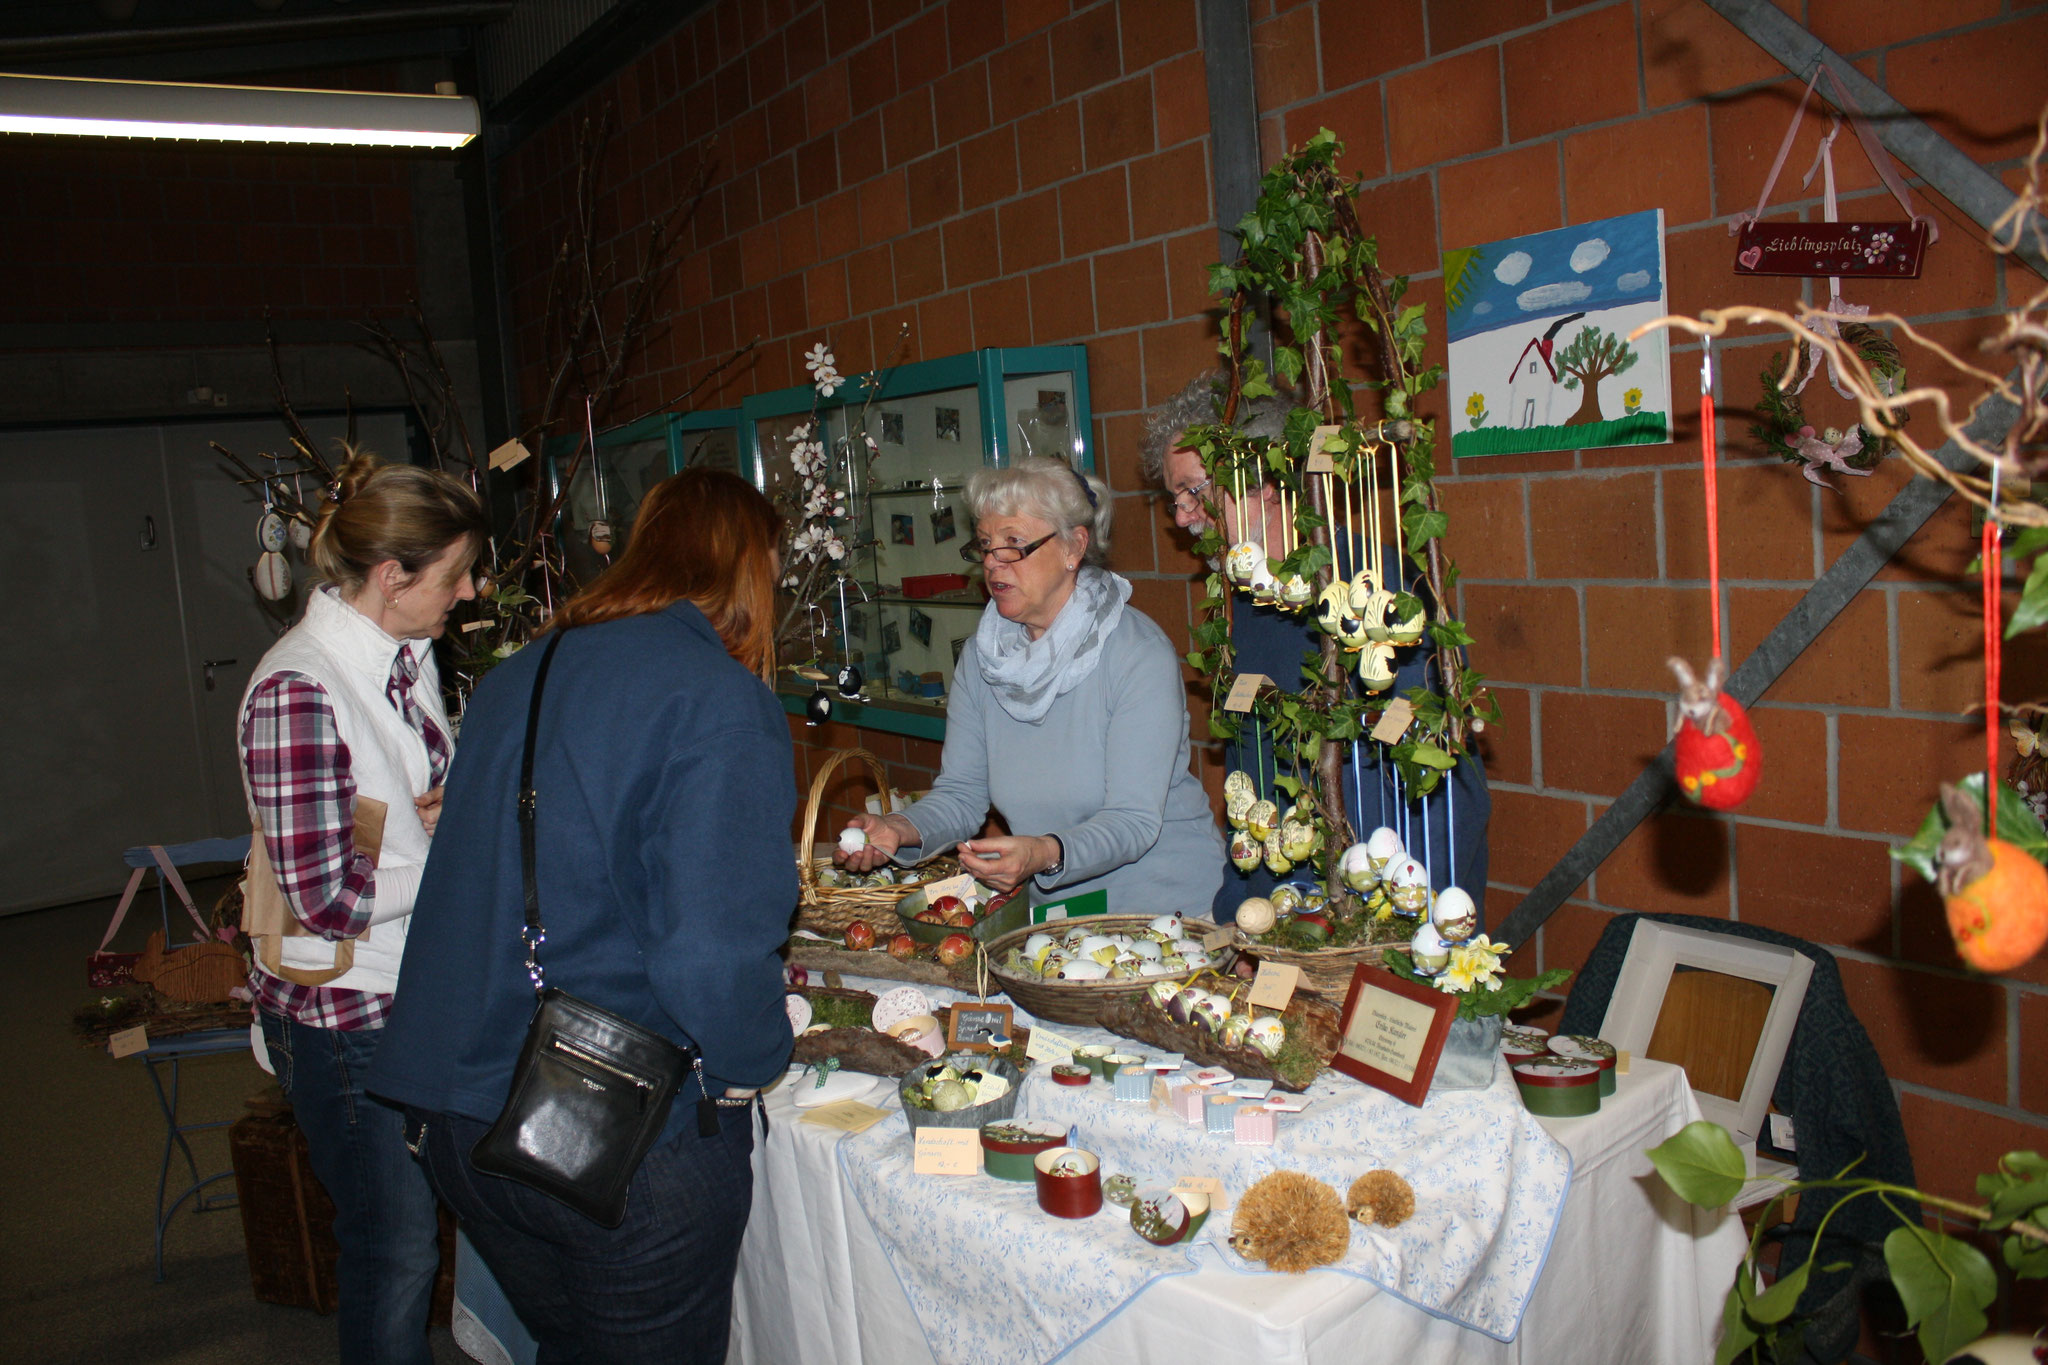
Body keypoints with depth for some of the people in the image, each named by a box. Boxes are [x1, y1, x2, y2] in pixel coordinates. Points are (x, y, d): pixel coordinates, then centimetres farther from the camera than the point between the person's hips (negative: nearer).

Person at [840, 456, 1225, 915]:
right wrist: (903, 829, -15)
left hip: (1162, 901, -5)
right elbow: (962, 792, 5)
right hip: (1050, 907, 5)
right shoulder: (980, 656, 6)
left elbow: (1134, 822, -17)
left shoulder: (1139, 655, -12)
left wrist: (1045, 854, -35)